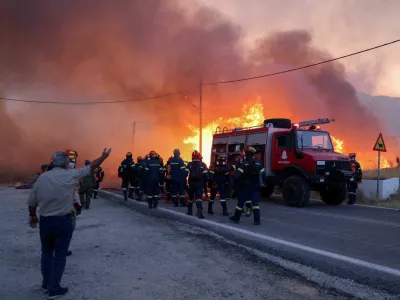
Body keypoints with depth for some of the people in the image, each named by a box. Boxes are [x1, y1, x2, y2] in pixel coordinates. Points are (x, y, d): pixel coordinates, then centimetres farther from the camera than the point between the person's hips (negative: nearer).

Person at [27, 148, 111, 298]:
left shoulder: (42, 177, -3)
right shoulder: (70, 175, -11)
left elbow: (32, 201, 2)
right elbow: (91, 167, 0)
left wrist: (33, 216, 18)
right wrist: (103, 157, 15)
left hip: (45, 221, 4)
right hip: (63, 221, -3)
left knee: (46, 252, 19)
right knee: (60, 254, 7)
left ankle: (46, 283, 31)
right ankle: (54, 289, 14)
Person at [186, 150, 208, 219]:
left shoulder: (189, 164, -2)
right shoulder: (203, 165, -3)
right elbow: (205, 175, -6)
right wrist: (206, 180, 9)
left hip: (191, 183, 2)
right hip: (200, 184, -2)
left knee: (190, 197, 18)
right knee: (199, 197, -9)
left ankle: (189, 211, 30)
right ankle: (199, 212, -25)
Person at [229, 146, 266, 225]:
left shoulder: (243, 164, -11)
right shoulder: (259, 164, 2)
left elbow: (237, 177, -16)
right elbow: (264, 176, 2)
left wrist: (236, 186, -2)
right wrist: (260, 183, 15)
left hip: (245, 187, -3)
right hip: (255, 187, 3)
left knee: (241, 202, 8)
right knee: (255, 203, 4)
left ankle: (236, 218, 20)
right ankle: (257, 220, -2)